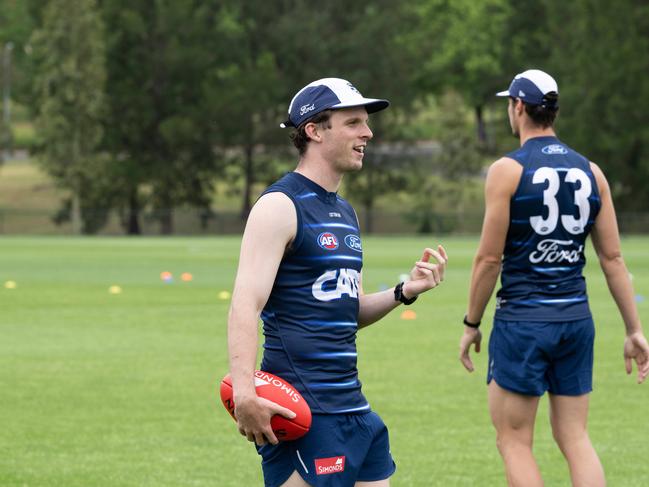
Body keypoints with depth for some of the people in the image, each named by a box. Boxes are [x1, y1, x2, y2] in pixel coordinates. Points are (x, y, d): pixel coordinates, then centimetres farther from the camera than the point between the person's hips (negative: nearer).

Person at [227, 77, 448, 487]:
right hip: (302, 414, -9)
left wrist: (404, 293, 7)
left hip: (352, 405, 9)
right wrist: (244, 392, -32)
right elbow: (246, 305, -20)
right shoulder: (281, 207, -10)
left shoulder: (345, 213, 18)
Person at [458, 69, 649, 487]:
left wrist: (471, 324, 1)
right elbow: (613, 257, 6)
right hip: (576, 319, 5)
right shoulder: (590, 172, 6)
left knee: (514, 440, 3)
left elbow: (490, 257, -9)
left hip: (522, 321, -5)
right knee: (575, 437, 10)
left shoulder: (507, 170, -8)